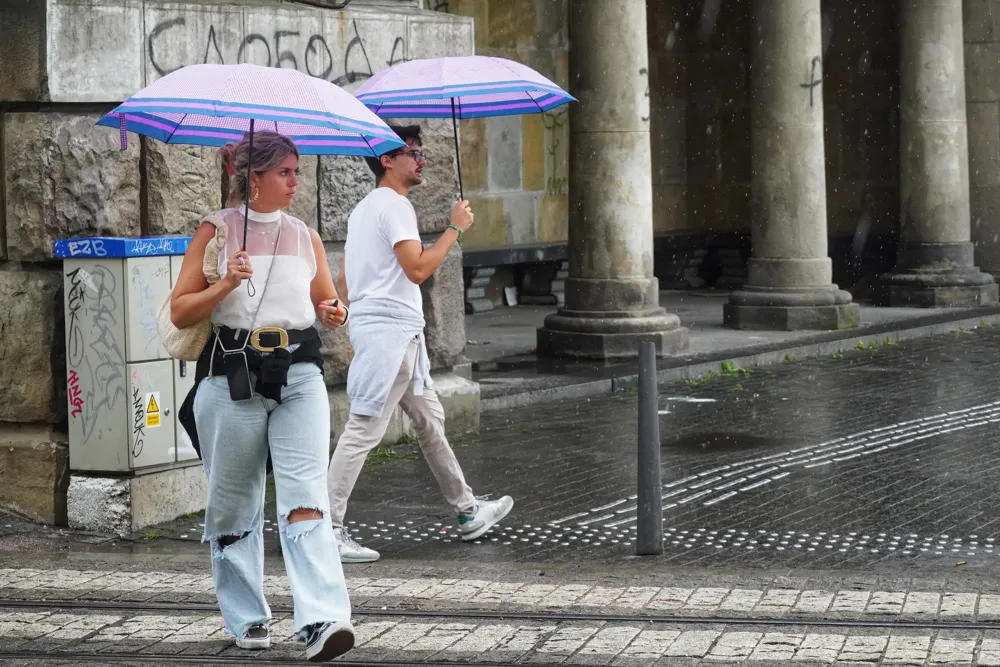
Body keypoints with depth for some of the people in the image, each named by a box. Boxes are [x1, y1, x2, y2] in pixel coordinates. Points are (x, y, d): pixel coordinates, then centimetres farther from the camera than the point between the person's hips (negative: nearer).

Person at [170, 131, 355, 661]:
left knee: (306, 495, -13)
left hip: (299, 375, 2)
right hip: (232, 377, -2)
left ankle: (322, 619, -23)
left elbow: (327, 301, 24)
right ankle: (246, 618, 22)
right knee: (234, 502, 6)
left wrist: (335, 314, 1)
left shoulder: (305, 237, 14)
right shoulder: (216, 231, 3)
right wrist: (225, 285, -15)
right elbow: (180, 312, 1)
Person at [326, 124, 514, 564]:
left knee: (430, 420, 17)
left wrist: (359, 317, 25)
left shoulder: (364, 208, 19)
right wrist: (455, 229, -13)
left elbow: (343, 280, 20)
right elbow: (418, 269, -22)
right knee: (363, 430, -10)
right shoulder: (394, 205, -12)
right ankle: (328, 530, -10)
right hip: (391, 333, -11)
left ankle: (467, 511, 26)